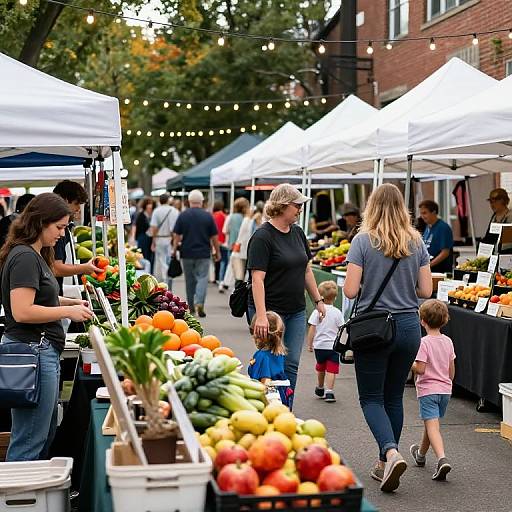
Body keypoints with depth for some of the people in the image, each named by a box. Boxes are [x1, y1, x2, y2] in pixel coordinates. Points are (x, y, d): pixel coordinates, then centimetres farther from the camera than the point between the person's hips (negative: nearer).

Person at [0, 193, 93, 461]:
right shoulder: (25, 257, -16)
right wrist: (68, 311, -14)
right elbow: (22, 312, -23)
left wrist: (70, 302, 12)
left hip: (43, 350, 11)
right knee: (29, 443, -4)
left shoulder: (35, 255, 15)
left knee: (45, 437, 18)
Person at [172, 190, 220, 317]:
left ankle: (191, 306, 21)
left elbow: (177, 235, -2)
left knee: (190, 280, 13)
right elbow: (214, 236, 1)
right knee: (202, 278, 0)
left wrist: (174, 250, 7)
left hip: (187, 253, 2)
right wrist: (217, 251, 12)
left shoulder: (183, 215, -3)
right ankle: (199, 302, -21)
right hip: (203, 253, -1)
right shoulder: (207, 216, -4)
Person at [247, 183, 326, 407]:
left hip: (296, 312, 7)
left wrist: (318, 299, 16)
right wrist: (261, 315, -29)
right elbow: (257, 279, -21)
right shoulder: (262, 236, -14)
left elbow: (306, 270, 19)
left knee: (291, 364, 6)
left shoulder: (298, 233, 9)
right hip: (270, 311, -7)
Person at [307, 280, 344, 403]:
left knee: (320, 368, 20)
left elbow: (312, 329, -6)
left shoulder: (317, 311, -5)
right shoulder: (337, 312, -4)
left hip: (319, 345, 2)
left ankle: (320, 389, 37)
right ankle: (329, 392, -15)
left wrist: (309, 344, 2)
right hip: (333, 345, -2)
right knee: (331, 369, -4)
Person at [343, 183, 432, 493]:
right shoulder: (417, 243, 2)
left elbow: (350, 290, -12)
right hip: (409, 327, 4)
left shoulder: (363, 241, -9)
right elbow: (426, 291, 2)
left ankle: (392, 454, -16)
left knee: (371, 398, 6)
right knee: (394, 397, 16)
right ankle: (385, 464, 23)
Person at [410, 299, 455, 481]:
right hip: (445, 390, 7)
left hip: (428, 390, -7)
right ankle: (421, 454, 42)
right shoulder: (448, 341, 5)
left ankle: (442, 459, -31)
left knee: (432, 426, -12)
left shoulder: (424, 342, -15)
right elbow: (452, 369, 11)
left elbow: (420, 369, -21)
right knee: (432, 423, 22)